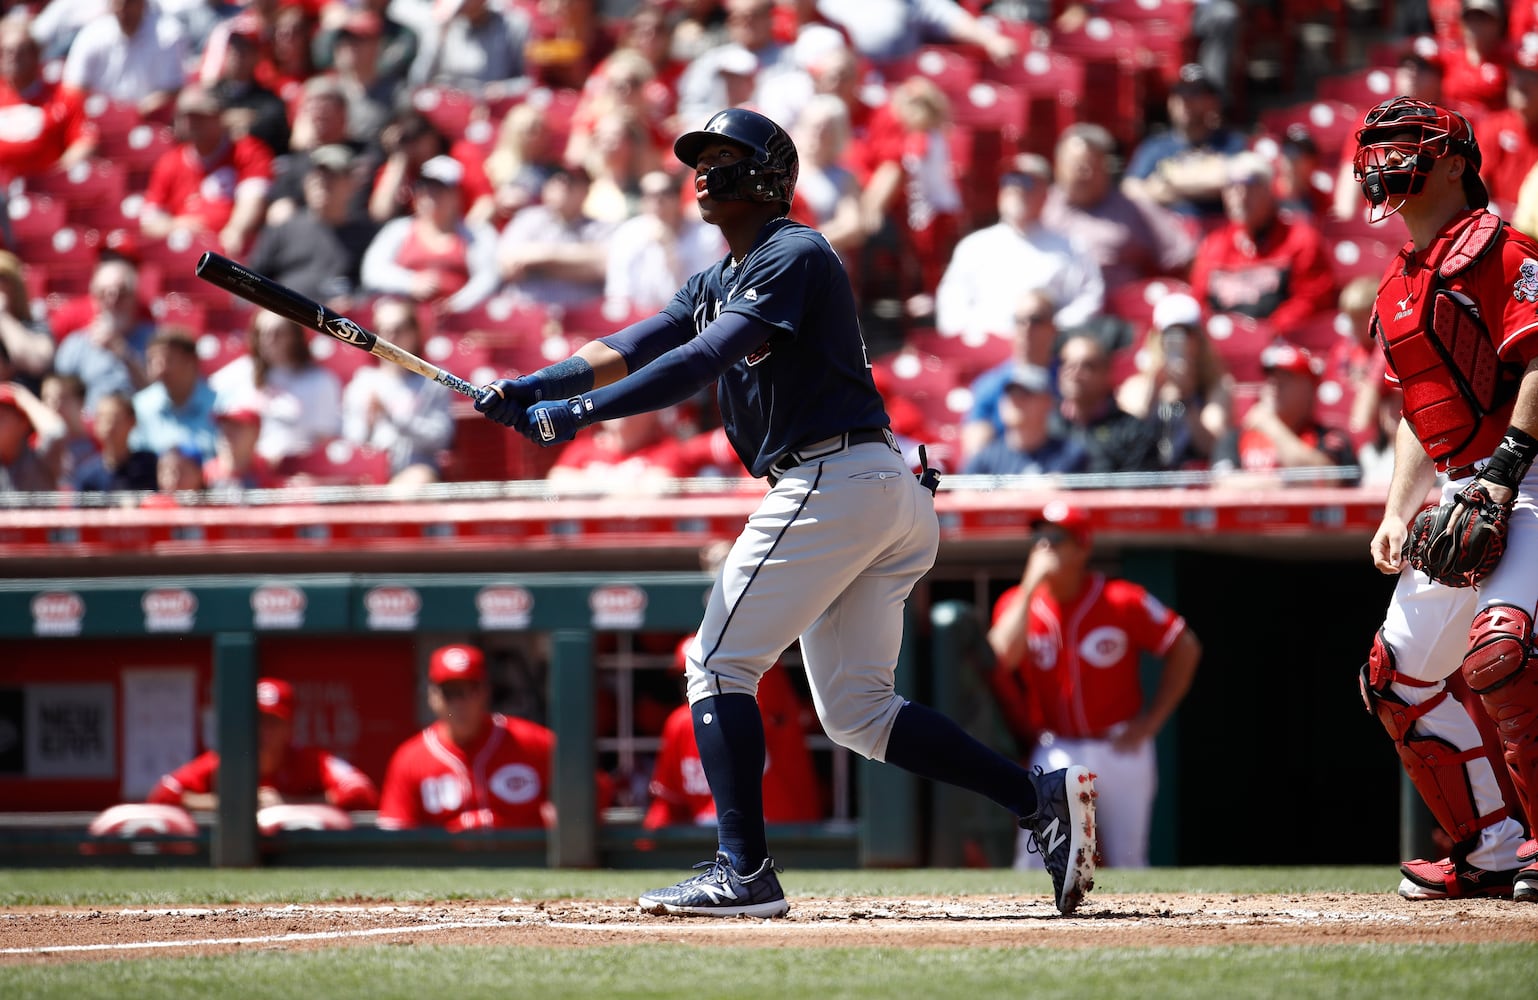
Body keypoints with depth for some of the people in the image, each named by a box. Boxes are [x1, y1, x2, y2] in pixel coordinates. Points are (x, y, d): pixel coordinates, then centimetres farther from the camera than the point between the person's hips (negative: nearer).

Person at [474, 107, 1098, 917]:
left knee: (719, 665, -7)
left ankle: (745, 871, -10)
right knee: (855, 711, 9)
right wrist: (532, 388, -5)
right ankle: (1042, 799, 0)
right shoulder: (720, 280, 22)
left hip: (835, 478, -10)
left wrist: (580, 412, -24)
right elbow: (633, 348, 10)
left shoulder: (794, 254, -8)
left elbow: (705, 360, -21)